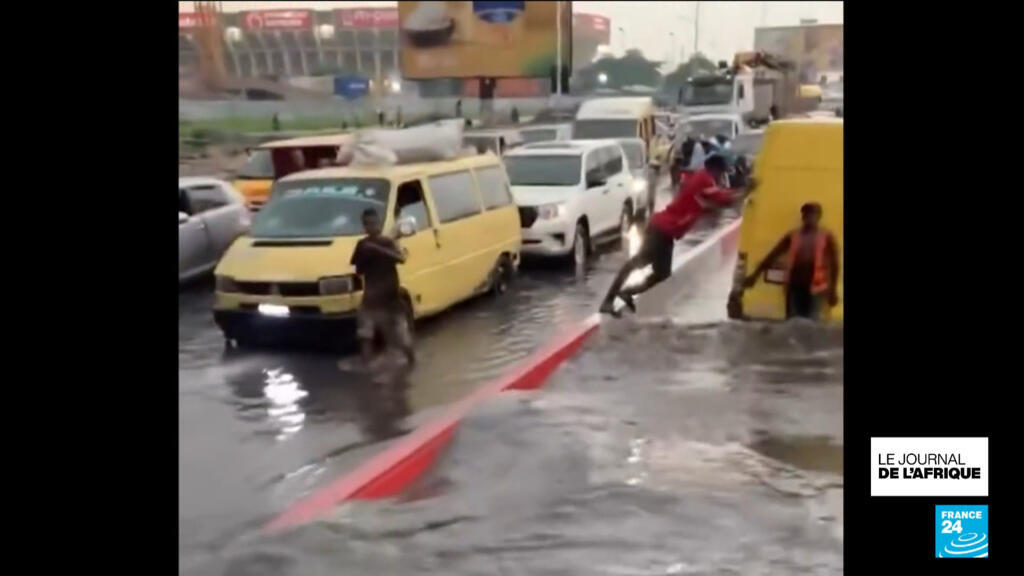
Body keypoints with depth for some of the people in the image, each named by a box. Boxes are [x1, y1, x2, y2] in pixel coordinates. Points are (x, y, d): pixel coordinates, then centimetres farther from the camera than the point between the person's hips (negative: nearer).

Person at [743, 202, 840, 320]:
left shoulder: (827, 237, 2)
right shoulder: (792, 236, 8)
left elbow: (834, 264, 3)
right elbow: (772, 256, 11)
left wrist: (833, 290, 1)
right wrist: (755, 276, 9)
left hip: (816, 288, -3)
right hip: (794, 286, 3)